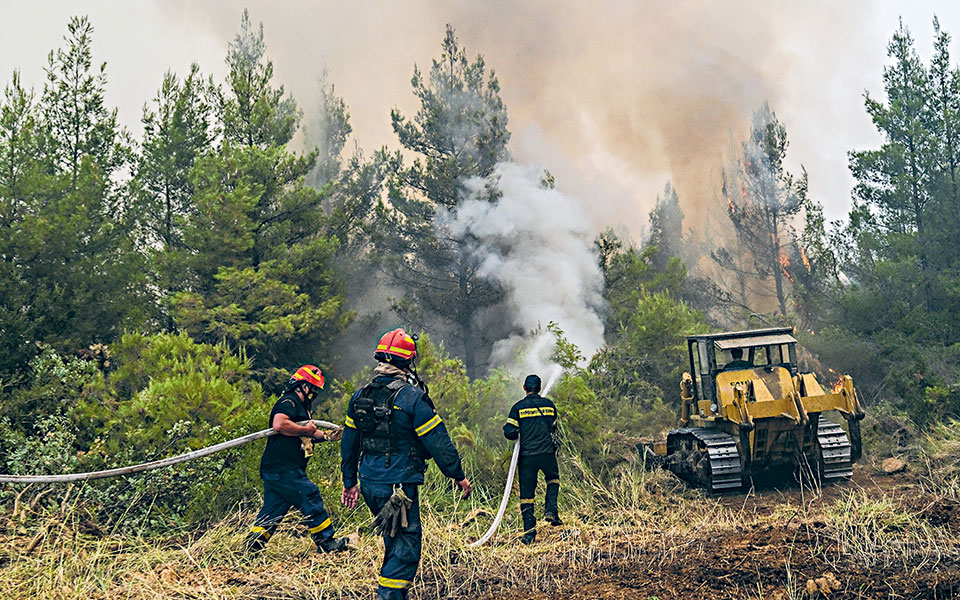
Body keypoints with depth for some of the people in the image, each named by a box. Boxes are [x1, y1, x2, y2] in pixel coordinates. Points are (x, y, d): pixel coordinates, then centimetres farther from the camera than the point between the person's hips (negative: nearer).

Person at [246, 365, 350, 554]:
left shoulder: (300, 405, 23)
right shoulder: (288, 402, -11)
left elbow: (304, 437, 32)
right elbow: (279, 424, -30)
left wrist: (326, 436, 19)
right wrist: (305, 430, -20)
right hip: (283, 469, -11)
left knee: (273, 509, 10)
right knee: (311, 499, -3)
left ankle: (252, 545, 8)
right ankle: (326, 543, 5)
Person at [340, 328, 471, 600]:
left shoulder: (360, 396, 6)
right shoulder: (412, 398, -14)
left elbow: (348, 443, 13)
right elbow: (438, 442, -12)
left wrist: (349, 481, 23)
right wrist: (459, 476, -1)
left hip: (369, 483, 7)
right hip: (399, 484, -7)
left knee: (394, 537, 23)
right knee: (406, 541, 3)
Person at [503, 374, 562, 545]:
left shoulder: (519, 407, -4)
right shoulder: (549, 405, 5)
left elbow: (509, 432, -9)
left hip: (527, 455, -2)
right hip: (547, 453, 2)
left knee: (526, 493, 6)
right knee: (553, 479, 29)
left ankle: (529, 531, 3)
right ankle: (551, 510, 10)